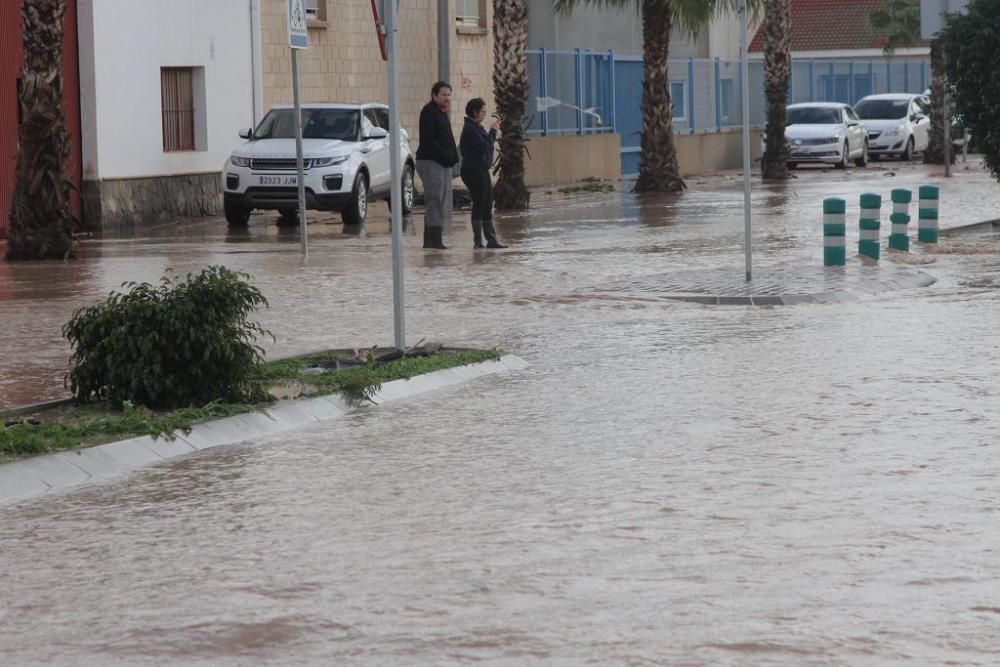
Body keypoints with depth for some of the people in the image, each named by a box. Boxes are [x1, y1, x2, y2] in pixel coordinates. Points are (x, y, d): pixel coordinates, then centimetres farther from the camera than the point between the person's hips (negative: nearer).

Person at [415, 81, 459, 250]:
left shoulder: (442, 113, 20)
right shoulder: (428, 112, -10)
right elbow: (428, 139, -19)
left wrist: (452, 157, 9)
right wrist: (445, 155, -20)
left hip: (444, 164, 10)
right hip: (431, 162, -10)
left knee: (440, 204, 11)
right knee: (435, 201, -13)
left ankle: (429, 240, 15)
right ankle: (435, 239, -16)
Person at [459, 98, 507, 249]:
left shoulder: (477, 127, 17)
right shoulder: (470, 129, -15)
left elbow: (487, 145, 21)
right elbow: (483, 146, -21)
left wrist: (493, 132, 9)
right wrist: (493, 131, -13)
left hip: (482, 170, 10)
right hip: (474, 171, -10)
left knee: (487, 206, 10)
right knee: (479, 205, -6)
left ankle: (491, 240, 12)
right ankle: (478, 241, -2)